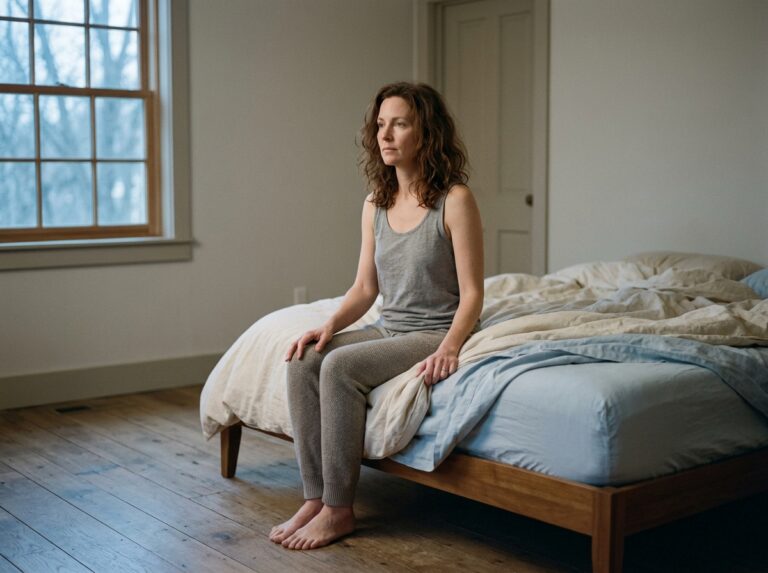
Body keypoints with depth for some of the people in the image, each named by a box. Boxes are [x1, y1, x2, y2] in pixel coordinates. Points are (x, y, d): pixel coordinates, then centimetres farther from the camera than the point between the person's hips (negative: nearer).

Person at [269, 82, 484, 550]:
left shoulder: (455, 200, -11)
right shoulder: (375, 205, 9)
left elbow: (472, 292, -12)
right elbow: (365, 288, 11)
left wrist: (449, 347, -28)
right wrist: (331, 324, -7)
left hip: (439, 334, -6)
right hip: (389, 329, 7)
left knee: (340, 366, -28)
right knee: (304, 362, -18)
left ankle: (338, 510, -16)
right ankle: (315, 497, -12)